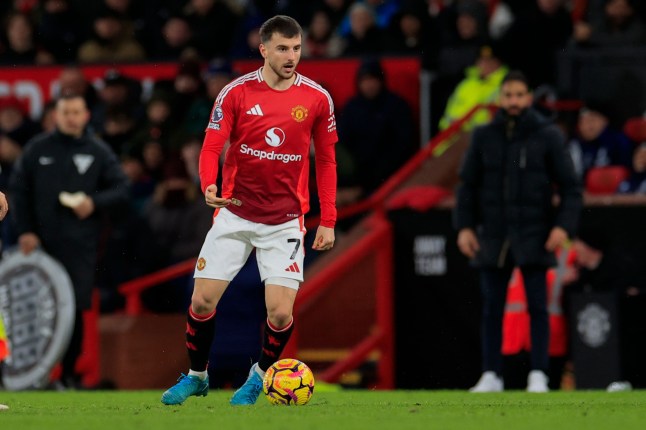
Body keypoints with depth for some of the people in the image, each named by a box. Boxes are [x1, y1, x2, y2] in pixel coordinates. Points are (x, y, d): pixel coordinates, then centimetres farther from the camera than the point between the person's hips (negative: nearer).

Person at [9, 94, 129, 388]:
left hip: (80, 245, 0)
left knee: (75, 309, -5)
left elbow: (121, 190, 8)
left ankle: (69, 373, 3)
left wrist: (94, 203, -10)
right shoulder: (37, 149, 9)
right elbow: (18, 189, 9)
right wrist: (24, 230, 0)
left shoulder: (98, 152, 8)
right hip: (41, 242, 0)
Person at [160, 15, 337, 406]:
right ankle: (196, 377, 24)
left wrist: (328, 221, 2)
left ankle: (260, 375, 20)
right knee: (203, 301, -2)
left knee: (280, 313, -10)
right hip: (235, 214, 0)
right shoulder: (236, 92, -6)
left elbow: (326, 161, 5)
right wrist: (209, 187, -27)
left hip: (285, 221, 0)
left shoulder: (317, 98, -3)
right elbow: (212, 148, -5)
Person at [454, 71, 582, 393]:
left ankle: (538, 375, 1)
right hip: (493, 234, 2)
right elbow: (467, 184, 11)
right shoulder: (483, 137, 7)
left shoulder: (547, 136, 1)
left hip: (533, 237, -2)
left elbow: (569, 186, 0)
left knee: (537, 305, -2)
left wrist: (564, 225, -13)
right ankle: (491, 375, 9)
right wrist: (464, 226, 0)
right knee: (491, 308, 4)